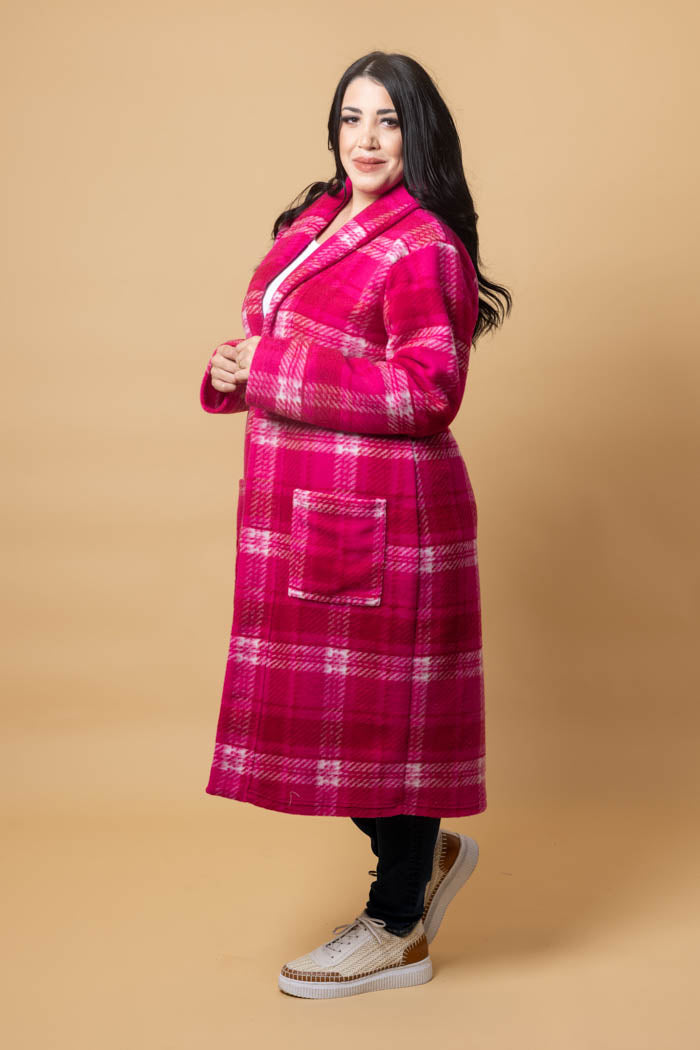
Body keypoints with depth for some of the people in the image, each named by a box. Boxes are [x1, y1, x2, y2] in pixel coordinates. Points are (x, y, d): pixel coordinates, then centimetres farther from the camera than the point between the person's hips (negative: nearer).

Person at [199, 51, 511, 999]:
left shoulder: (423, 246, -11)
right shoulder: (317, 223, 15)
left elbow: (426, 390, -20)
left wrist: (271, 374, -18)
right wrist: (238, 373, -1)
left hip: (379, 518, -9)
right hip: (299, 513, 9)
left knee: (382, 707, 1)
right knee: (317, 706, 13)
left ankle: (397, 932, 19)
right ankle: (425, 854, 35)